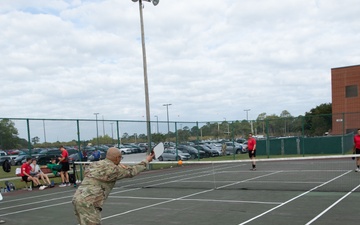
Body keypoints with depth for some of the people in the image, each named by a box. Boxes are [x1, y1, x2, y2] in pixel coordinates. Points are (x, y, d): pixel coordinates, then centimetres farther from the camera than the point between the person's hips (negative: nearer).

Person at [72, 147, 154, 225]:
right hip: (88, 203, -9)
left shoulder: (94, 165, 15)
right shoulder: (113, 169, -7)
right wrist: (146, 161, 19)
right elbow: (131, 171, 4)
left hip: (77, 199, 9)